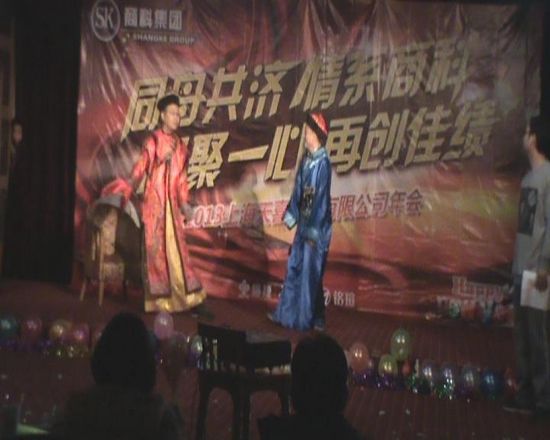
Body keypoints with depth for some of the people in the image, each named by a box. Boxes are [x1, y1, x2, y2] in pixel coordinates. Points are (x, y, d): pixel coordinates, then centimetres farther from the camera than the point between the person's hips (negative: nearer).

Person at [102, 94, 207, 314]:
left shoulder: (179, 144, 12)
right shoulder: (153, 141, -5)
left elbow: (181, 176, 14)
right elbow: (140, 170, -8)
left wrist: (184, 202, 10)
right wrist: (127, 189, -15)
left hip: (172, 203, 5)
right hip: (154, 201, -5)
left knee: (176, 246, 6)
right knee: (155, 246, -1)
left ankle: (182, 293, 10)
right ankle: (157, 295, 4)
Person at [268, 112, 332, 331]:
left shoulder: (323, 163, -16)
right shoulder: (307, 160, 8)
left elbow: (322, 197, -18)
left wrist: (314, 230, -18)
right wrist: (291, 215, 11)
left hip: (317, 226, -8)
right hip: (304, 223, 8)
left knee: (311, 272, -2)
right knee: (294, 267, 12)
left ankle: (313, 319, 8)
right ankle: (286, 313, 21)